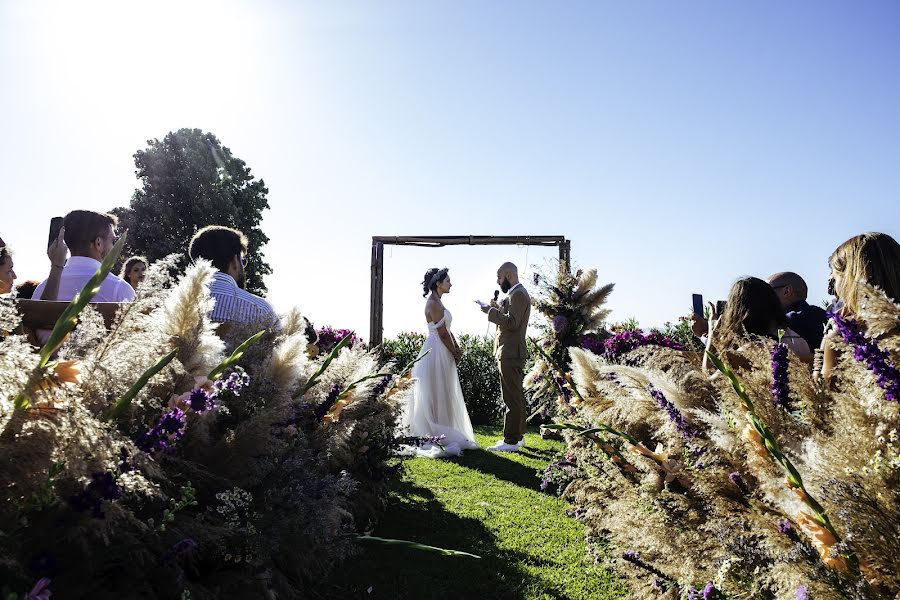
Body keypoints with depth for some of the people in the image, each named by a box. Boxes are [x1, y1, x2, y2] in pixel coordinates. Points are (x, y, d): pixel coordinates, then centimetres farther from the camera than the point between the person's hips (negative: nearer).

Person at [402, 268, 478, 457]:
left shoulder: (437, 302, 14)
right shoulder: (433, 304, -17)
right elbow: (442, 333, -17)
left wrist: (456, 347, 5)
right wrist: (455, 353, -7)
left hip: (442, 352, 10)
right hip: (437, 352, -10)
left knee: (443, 394, 15)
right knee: (436, 393, -3)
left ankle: (442, 433, 24)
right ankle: (437, 434, 5)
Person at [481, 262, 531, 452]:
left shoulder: (518, 294, -14)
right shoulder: (516, 293, 18)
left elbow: (512, 323, -24)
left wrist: (490, 311, -17)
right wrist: (499, 308, 8)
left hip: (511, 353, -11)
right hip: (512, 352, 11)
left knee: (512, 397, -7)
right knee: (516, 395, 15)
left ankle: (511, 441, -2)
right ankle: (518, 435, 24)